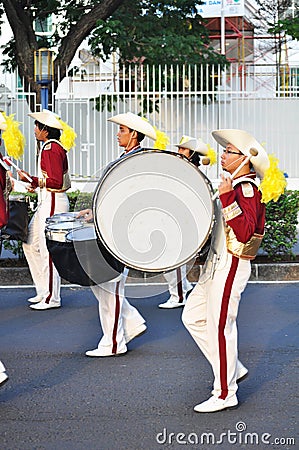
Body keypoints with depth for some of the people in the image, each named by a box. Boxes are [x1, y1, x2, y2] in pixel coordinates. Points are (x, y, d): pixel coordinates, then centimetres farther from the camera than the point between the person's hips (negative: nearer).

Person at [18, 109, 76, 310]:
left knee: (48, 251, -5)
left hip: (53, 203, -11)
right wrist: (36, 183, 14)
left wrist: (32, 179, -17)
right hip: (46, 203, 11)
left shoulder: (51, 149, -16)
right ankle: (43, 291, 23)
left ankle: (52, 298, 4)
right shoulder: (50, 147, 15)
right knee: (30, 244, 16)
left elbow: (56, 182, -22)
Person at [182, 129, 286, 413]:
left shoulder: (247, 189, -17)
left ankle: (225, 394, 9)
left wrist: (227, 198, -33)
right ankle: (233, 369, 25)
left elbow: (245, 231, -29)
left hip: (230, 267, -10)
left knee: (219, 328, -3)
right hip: (216, 264, 10)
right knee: (192, 317, 15)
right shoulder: (237, 186, 13)